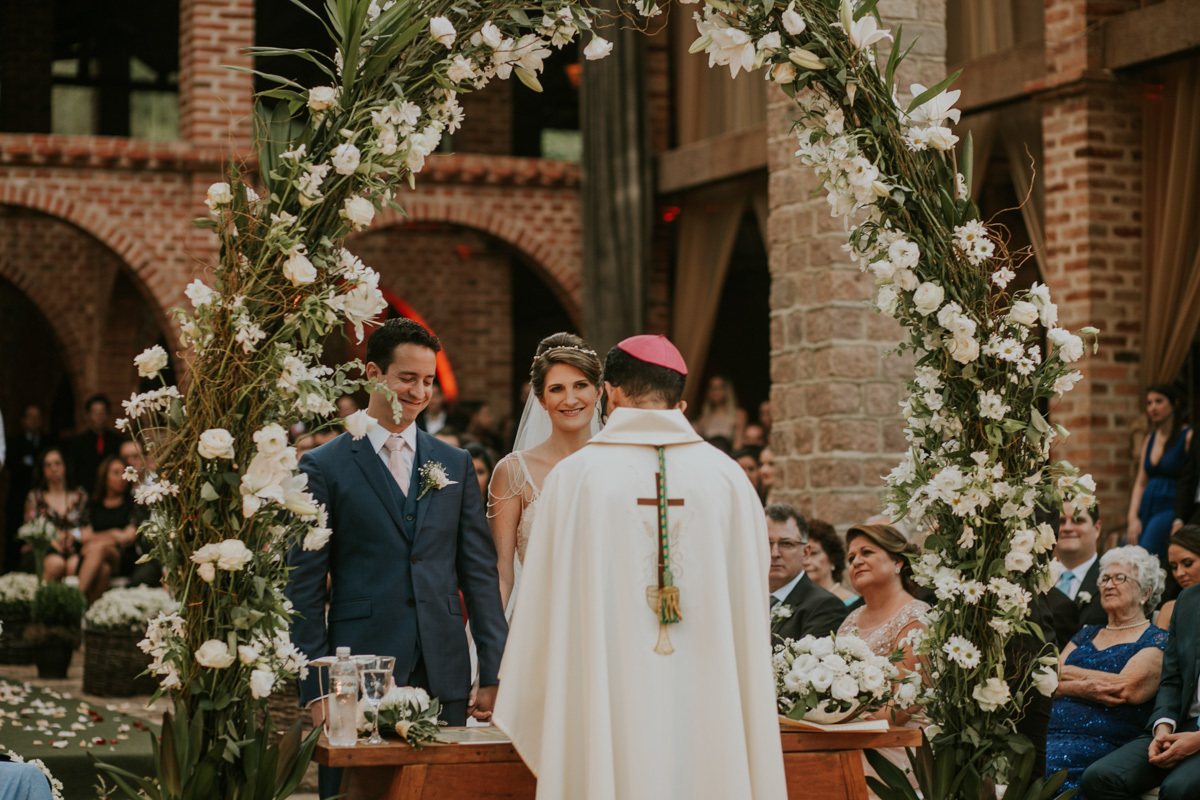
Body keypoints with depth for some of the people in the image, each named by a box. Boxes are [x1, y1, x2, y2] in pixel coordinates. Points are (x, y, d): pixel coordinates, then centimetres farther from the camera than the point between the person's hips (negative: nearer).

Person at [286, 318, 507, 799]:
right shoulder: (324, 467, 1)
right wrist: (316, 688, -6)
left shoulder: (456, 465, 12)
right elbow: (305, 587, -1)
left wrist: (493, 674, 4)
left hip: (444, 676, 3)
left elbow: (479, 573, 10)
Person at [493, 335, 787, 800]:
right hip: (711, 717, 2)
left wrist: (527, 724, 11)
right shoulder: (729, 478, 3)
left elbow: (545, 611, 1)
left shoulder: (573, 478, -2)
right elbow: (751, 612, 10)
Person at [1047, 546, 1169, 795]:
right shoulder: (1087, 634, 25)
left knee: (1049, 765, -34)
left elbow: (1129, 689, -10)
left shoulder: (1157, 640, 7)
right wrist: (1084, 688, -10)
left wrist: (1067, 672, 2)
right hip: (1053, 734, 5)